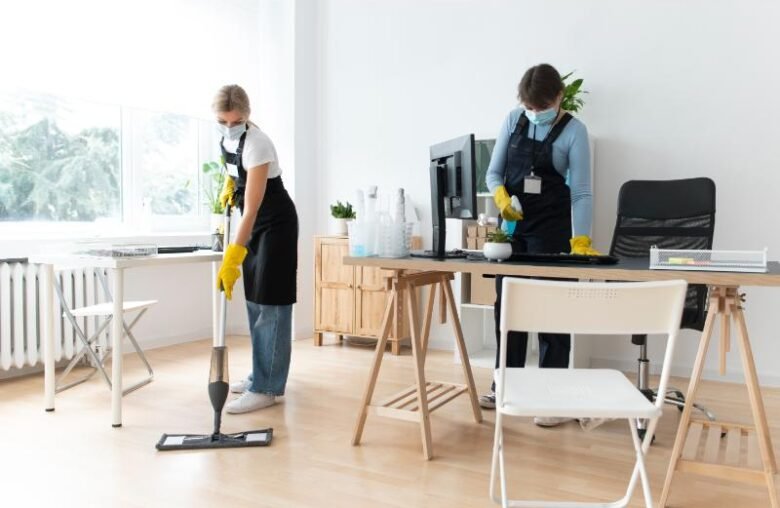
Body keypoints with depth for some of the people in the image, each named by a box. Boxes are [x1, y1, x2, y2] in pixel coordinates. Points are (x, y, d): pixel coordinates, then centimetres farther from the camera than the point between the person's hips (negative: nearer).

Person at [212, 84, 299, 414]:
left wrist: (231, 259, -37)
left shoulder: (256, 144, -28)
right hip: (255, 223, 9)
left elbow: (251, 209, -34)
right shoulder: (226, 137, -4)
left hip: (276, 223, -9)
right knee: (255, 300, 12)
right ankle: (262, 376, 22)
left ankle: (266, 389, -6)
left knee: (271, 303, -10)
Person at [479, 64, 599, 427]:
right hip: (512, 224, 5)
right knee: (506, 303, 10)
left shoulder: (574, 131, -8)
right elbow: (493, 171, 5)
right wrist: (501, 197, -17)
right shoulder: (513, 121, 3)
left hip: (551, 227, -4)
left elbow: (581, 190, -12)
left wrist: (580, 240, -23)